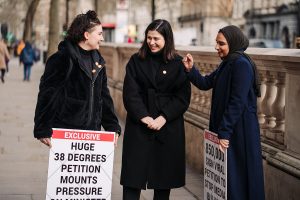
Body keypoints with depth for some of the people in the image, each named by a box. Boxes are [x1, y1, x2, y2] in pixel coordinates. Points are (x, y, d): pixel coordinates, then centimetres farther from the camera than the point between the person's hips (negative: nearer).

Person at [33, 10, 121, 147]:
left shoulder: (97, 60, 12)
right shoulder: (62, 58, -10)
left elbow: (104, 95, 16)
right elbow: (47, 94, -11)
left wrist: (112, 126, 10)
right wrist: (43, 131, -15)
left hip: (92, 131, 6)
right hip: (65, 133, -6)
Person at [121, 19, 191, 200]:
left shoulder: (178, 64, 1)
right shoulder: (136, 61, 4)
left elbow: (183, 97, -4)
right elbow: (130, 93, -3)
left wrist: (163, 118, -14)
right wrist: (144, 117, -14)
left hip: (168, 127, 0)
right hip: (138, 124, 0)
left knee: (164, 176, 6)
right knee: (133, 174, -2)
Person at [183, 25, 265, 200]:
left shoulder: (241, 64, -18)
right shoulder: (227, 64, 12)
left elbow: (237, 102, -22)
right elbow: (205, 84, 15)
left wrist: (224, 132, -21)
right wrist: (191, 69, -2)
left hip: (239, 131, -10)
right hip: (226, 128, 10)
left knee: (237, 177, 0)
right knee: (225, 176, 17)